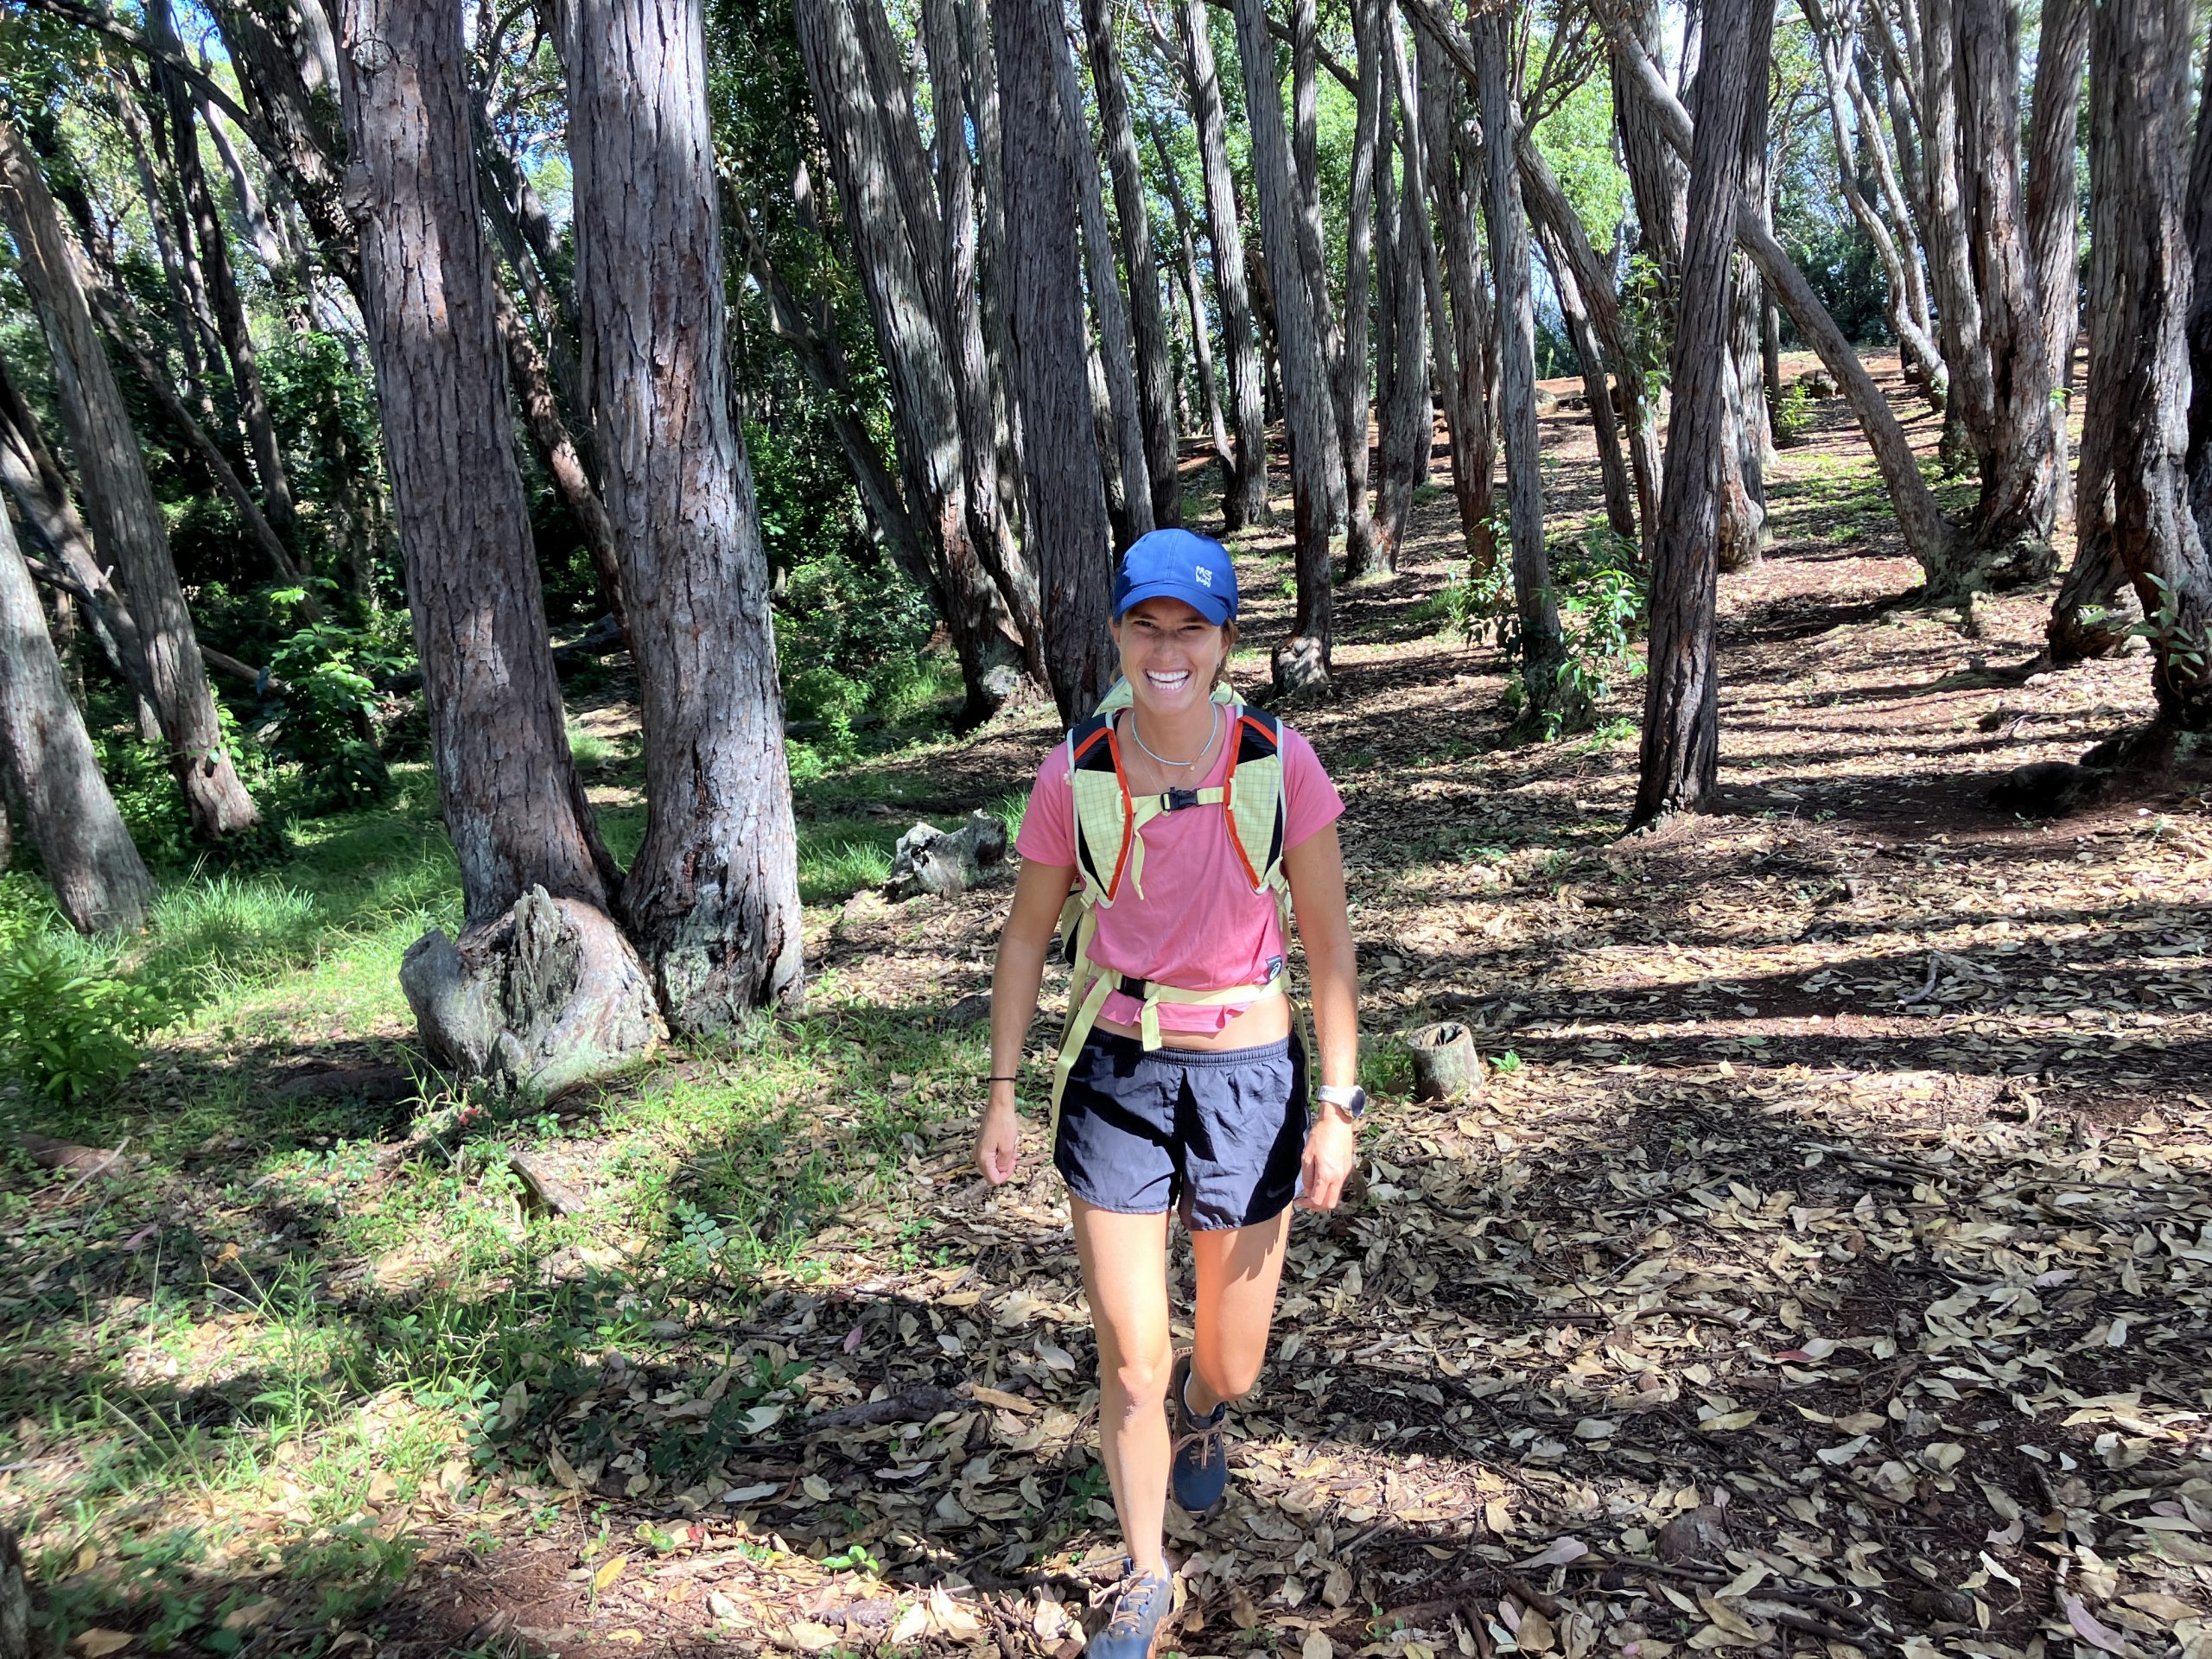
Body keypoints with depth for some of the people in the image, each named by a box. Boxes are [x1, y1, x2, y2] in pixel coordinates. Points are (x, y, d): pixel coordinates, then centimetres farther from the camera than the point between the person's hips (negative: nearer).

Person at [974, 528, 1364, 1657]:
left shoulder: (1279, 763, -11)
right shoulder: (1075, 773, -8)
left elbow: (1329, 943, -5)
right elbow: (1027, 934, 3)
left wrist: (1336, 1107, -8)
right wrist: (1001, 1092, 3)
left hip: (1247, 1078, 0)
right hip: (1115, 1075, 0)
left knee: (1230, 1367, 14)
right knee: (1129, 1360, 4)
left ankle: (1196, 1412, 54)